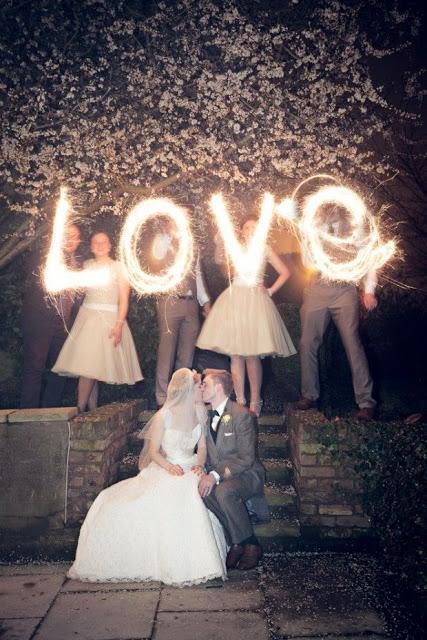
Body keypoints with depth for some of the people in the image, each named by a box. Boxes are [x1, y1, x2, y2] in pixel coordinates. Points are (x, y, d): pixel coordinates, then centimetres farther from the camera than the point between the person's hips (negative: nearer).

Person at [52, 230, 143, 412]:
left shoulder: (118, 267, 2)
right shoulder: (86, 265, 13)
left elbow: (124, 299, -4)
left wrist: (119, 325, -12)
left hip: (109, 319, -3)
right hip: (87, 317, 3)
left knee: (91, 365, -10)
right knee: (86, 365, -4)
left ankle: (81, 409, -5)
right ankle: (92, 409, 4)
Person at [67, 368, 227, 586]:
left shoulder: (200, 412, 4)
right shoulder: (163, 416, -10)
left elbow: (202, 447, 10)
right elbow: (153, 451, -6)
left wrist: (199, 464, -10)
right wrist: (168, 466, -24)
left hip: (189, 470, 2)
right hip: (163, 469, -1)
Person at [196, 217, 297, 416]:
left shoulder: (265, 250, 11)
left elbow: (285, 272, 14)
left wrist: (270, 291, 6)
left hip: (255, 301, -2)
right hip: (234, 300, 2)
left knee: (252, 355, -7)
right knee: (235, 354, -1)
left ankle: (255, 402, 2)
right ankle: (239, 400, 6)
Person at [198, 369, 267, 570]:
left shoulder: (242, 415, -13)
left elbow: (246, 458, -17)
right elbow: (205, 453, 12)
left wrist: (216, 475, -26)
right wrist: (205, 473, -10)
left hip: (246, 473, -5)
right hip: (216, 475, 5)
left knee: (224, 491, -36)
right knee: (203, 490, -28)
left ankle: (250, 545, -15)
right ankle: (236, 543, -15)